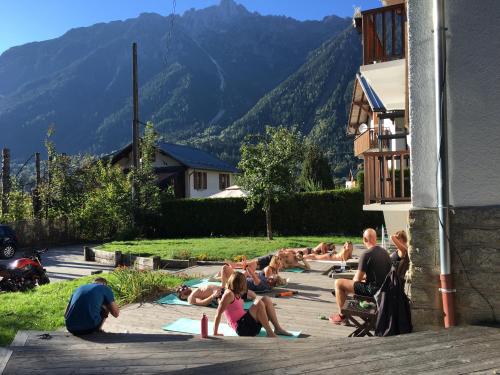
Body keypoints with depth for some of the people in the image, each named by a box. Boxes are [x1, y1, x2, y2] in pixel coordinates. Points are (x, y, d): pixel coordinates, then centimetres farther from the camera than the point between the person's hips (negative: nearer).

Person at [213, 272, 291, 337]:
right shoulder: (229, 294, -13)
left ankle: (278, 328, -5)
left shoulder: (236, 294, 14)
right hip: (242, 327, -9)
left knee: (266, 300, -2)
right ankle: (270, 333, -20)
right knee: (259, 303, -26)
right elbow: (218, 313, -16)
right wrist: (215, 333, -16)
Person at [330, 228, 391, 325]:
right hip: (384, 287, 9)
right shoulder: (385, 252, 6)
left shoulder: (366, 254, -19)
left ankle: (342, 316, 9)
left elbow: (357, 279, -14)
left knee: (338, 283, -2)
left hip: (373, 290, -9)